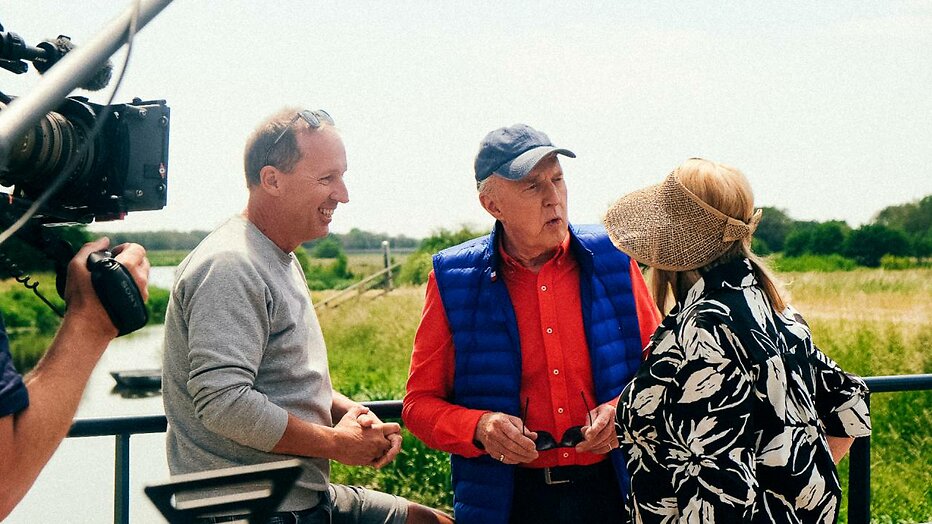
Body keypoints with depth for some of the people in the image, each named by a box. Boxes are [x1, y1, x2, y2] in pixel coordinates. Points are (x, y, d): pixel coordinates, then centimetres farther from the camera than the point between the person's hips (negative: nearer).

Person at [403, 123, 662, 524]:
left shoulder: (610, 258, -1)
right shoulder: (454, 280, -6)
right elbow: (421, 402, 0)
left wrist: (623, 410, -11)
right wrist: (478, 427, -19)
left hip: (608, 490, 2)